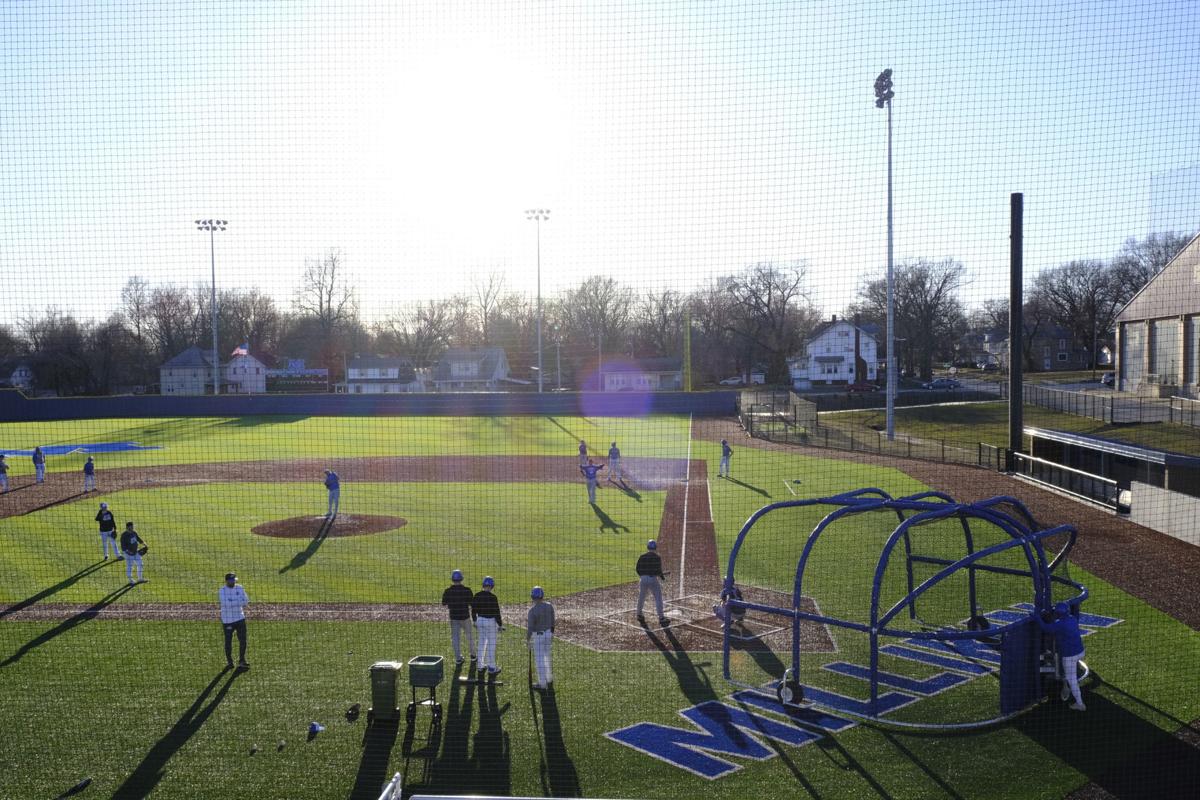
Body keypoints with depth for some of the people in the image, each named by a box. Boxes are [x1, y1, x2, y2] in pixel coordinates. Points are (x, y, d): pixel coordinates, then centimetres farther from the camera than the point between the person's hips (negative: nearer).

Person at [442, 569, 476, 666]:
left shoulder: (448, 591, -10)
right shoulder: (466, 590, -15)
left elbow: (444, 604, -1)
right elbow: (472, 604, -12)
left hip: (453, 617, 1)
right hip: (465, 616, -1)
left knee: (455, 637, 10)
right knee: (469, 635, 18)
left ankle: (458, 658, 12)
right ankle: (472, 655, 29)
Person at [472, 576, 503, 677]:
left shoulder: (477, 596, -3)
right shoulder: (492, 597, -20)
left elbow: (473, 610, 7)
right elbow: (497, 612, -16)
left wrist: (475, 621, 21)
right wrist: (500, 625, -5)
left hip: (480, 620, 6)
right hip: (490, 621, -6)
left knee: (481, 642, 19)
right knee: (491, 644, 5)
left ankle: (481, 665, 28)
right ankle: (491, 667, 13)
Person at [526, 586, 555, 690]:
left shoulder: (532, 610, -23)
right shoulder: (549, 606, -5)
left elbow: (530, 627, -19)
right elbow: (552, 622, 6)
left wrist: (527, 640, -8)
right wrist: (552, 633, 19)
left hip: (537, 636, -6)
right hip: (548, 633, 6)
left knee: (539, 659, 4)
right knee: (546, 656, 23)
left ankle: (543, 683, 11)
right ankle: (548, 677, 36)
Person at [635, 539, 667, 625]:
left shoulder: (642, 556, 5)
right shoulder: (657, 557, -5)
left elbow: (637, 568, 4)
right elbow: (659, 570, -10)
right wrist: (662, 577, 7)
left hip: (643, 579, 4)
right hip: (653, 579, -4)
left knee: (641, 597, 18)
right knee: (658, 598, 4)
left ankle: (639, 614, 29)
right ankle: (661, 617, 2)